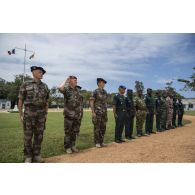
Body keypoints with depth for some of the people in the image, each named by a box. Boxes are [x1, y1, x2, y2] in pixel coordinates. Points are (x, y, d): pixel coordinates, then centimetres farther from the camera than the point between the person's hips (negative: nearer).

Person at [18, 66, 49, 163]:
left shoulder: (45, 86, 8)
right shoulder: (25, 85, -3)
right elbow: (20, 100, -2)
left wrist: (46, 114, 9)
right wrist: (21, 115, -5)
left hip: (41, 115, 3)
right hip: (29, 114, -3)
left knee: (39, 136, 6)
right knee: (28, 136, 2)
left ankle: (36, 155, 18)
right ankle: (28, 157, 16)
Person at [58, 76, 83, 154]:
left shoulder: (78, 90, 12)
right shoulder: (66, 89, -5)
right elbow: (60, 88, -29)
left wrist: (81, 112, 8)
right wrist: (66, 80, -14)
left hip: (77, 115, 6)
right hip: (69, 114, -5)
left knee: (75, 131, 14)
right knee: (68, 132, 3)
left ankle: (73, 145, 27)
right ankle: (67, 147, 17)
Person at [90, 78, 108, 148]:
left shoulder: (105, 92, 13)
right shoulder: (95, 92, -8)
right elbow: (91, 102, -10)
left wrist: (106, 111, 15)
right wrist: (93, 112, -16)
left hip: (104, 112, 7)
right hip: (97, 112, -7)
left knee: (103, 127, 11)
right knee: (97, 128, 0)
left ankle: (101, 141, 22)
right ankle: (97, 142, 11)